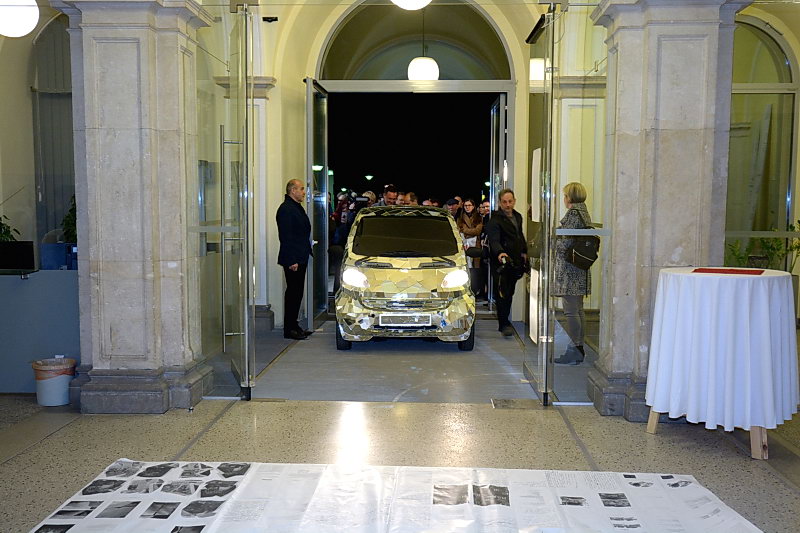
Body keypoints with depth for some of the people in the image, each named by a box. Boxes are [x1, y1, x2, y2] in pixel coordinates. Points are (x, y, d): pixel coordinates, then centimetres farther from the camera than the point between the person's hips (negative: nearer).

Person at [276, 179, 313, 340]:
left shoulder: (297, 207, 17)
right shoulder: (286, 209, -15)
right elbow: (286, 236, -19)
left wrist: (307, 252, 18)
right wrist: (292, 260, -22)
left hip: (301, 258, 10)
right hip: (292, 259, -10)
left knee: (297, 292, 13)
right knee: (293, 292, -5)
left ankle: (294, 325, 21)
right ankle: (289, 329, 2)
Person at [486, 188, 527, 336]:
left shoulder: (518, 217, 15)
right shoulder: (495, 220, -10)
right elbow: (494, 240, -23)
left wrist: (524, 252, 20)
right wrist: (499, 252, -41)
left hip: (515, 262, 7)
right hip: (501, 262, -7)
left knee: (510, 293, 13)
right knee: (502, 294, -10)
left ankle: (505, 321, 24)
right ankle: (504, 324, -7)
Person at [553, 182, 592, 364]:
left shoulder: (573, 214, -15)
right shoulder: (584, 213, 14)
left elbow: (565, 243, -19)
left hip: (569, 268, -10)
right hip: (580, 267, 10)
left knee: (571, 312, -6)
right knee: (578, 311, 13)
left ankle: (574, 351, -2)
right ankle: (579, 348, 19)